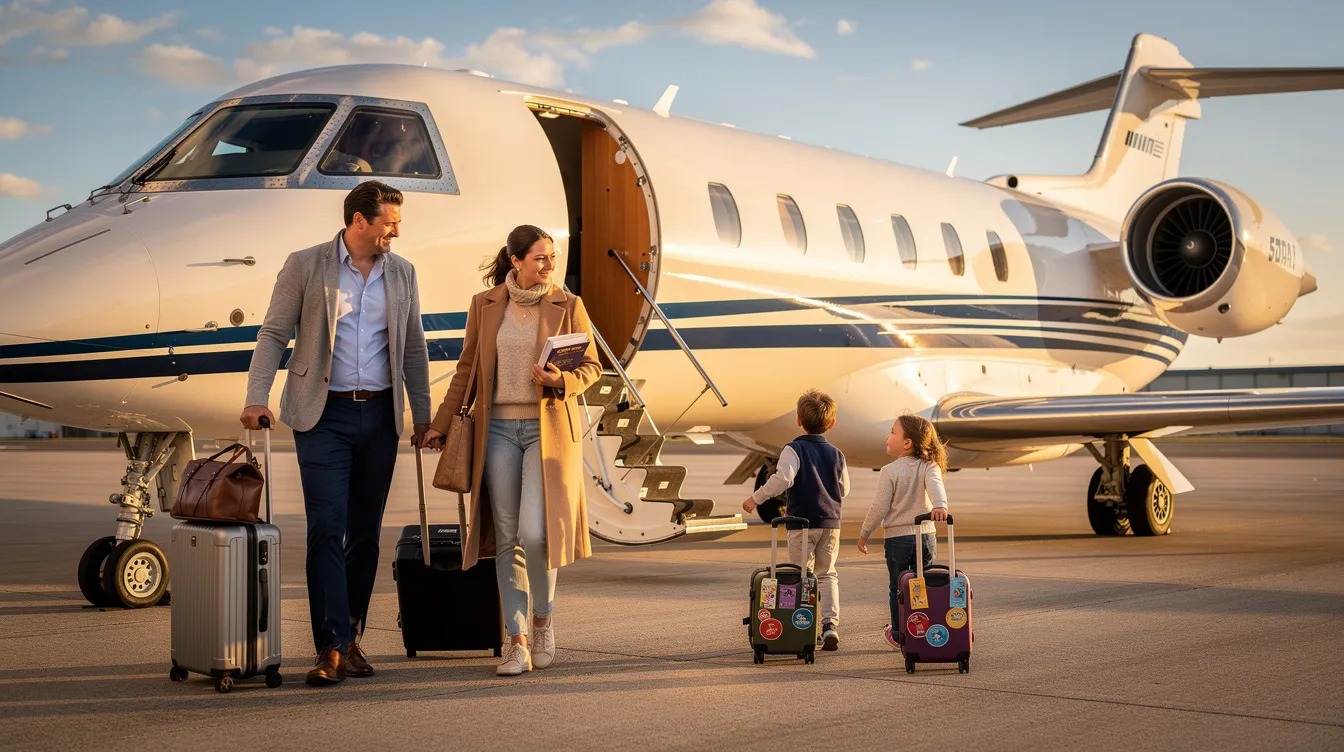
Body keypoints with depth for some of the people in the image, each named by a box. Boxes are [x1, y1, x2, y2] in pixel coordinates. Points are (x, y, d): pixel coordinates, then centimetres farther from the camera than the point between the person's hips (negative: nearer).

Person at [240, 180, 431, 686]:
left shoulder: (402, 274, 10)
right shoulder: (305, 266, -2)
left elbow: (414, 349, 14)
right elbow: (273, 333, -2)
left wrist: (423, 416, 13)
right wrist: (257, 399, -13)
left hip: (380, 415, 4)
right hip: (324, 415, -4)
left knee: (366, 532, 8)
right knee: (327, 529, -10)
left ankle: (351, 638, 19)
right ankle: (332, 647, -10)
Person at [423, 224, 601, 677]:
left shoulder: (567, 305, 2)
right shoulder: (484, 305, 7)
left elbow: (591, 366, 5)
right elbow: (467, 369, 13)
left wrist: (561, 381, -15)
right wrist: (441, 423, 12)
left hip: (548, 429, -2)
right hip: (498, 429, 2)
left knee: (534, 533, -11)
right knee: (507, 538, 1)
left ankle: (543, 620, 14)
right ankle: (517, 641, 7)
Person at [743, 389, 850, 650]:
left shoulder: (794, 449, -9)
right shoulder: (837, 455, 7)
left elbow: (783, 478, -24)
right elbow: (844, 490, 14)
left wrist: (756, 497, -16)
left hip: (802, 523, -4)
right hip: (831, 522, 4)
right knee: (827, 574, 13)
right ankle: (830, 624, -1)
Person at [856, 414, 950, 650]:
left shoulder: (890, 471, -12)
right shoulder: (929, 467, 0)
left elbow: (880, 507, -11)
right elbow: (936, 486, -22)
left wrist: (864, 533, 0)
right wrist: (940, 506, -40)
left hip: (897, 537, -3)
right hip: (926, 536, 3)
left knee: (897, 588, 10)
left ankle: (899, 634, 16)